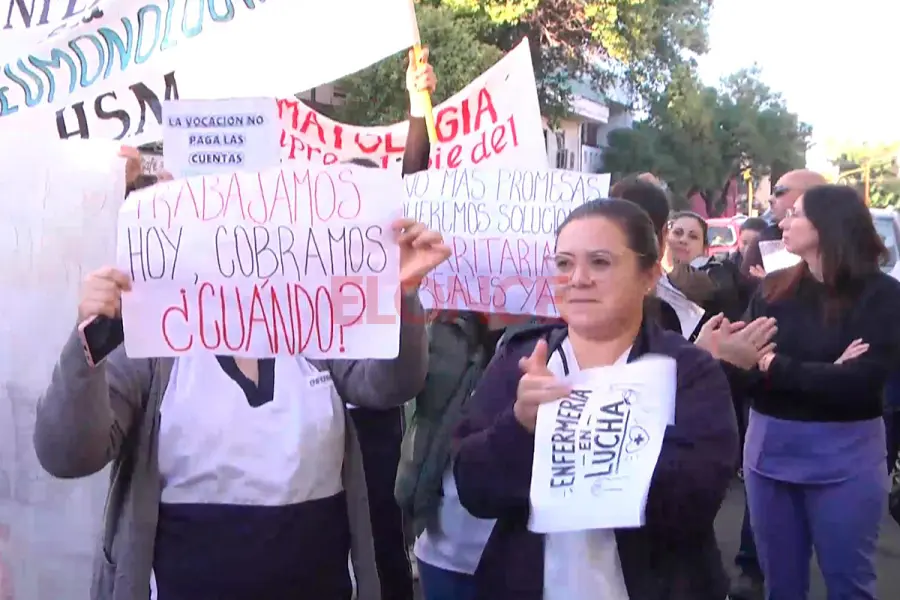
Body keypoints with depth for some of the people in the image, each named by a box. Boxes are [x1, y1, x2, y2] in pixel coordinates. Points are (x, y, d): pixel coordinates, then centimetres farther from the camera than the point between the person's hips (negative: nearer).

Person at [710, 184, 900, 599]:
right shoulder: (773, 288, 2)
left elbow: (860, 383, -20)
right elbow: (741, 365, -6)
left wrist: (774, 367, -10)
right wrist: (824, 373, -17)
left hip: (844, 455, -4)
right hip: (769, 446, 4)